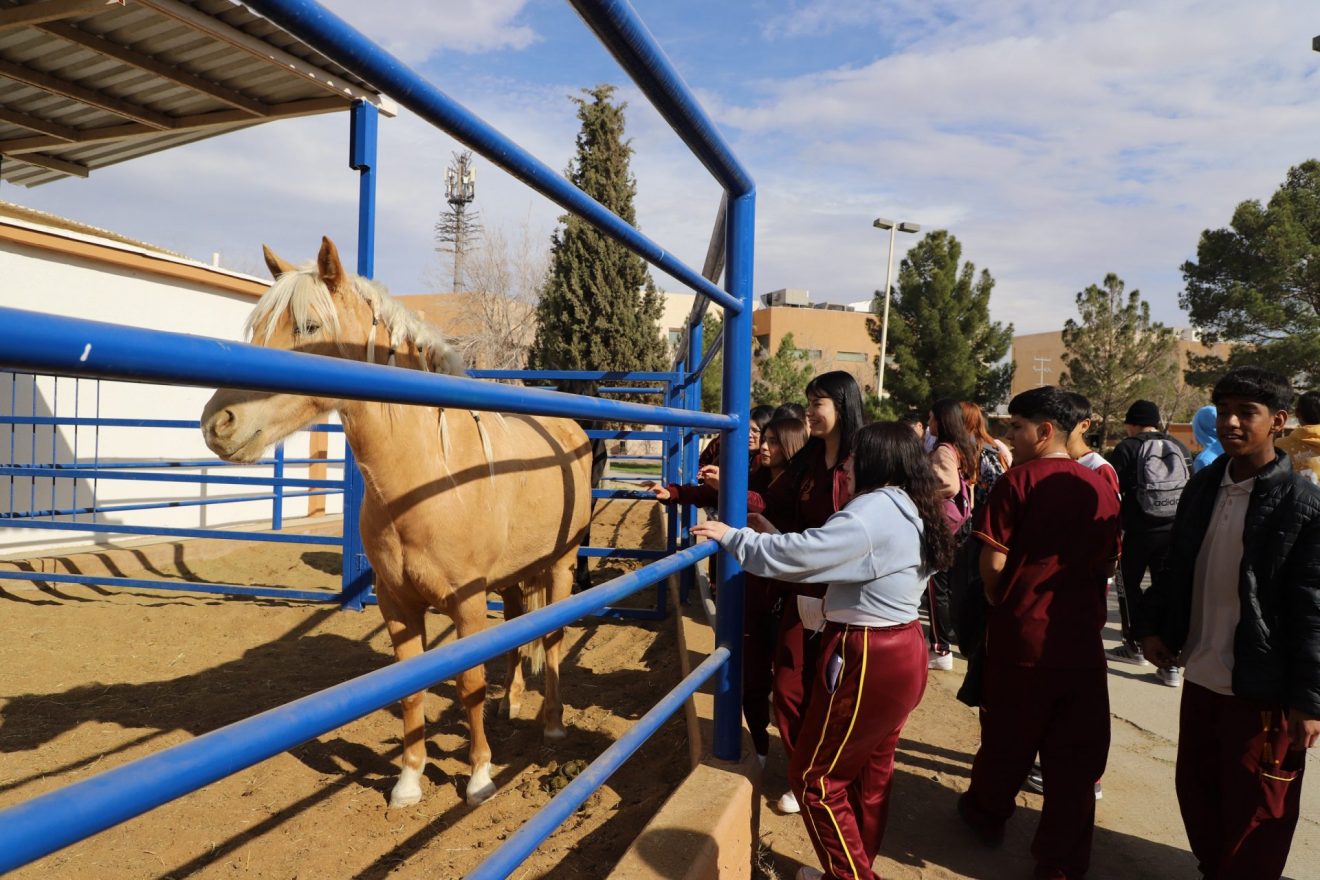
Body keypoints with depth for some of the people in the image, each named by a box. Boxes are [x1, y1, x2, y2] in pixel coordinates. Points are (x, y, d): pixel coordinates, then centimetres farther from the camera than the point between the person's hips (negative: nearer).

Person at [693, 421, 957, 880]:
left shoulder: (872, 511, -22)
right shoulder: (912, 511, 9)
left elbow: (795, 554, -24)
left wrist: (732, 536, -13)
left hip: (867, 660, -10)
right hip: (901, 651, 10)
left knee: (815, 777, 5)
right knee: (869, 772, 20)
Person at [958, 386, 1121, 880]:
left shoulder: (1018, 479, -11)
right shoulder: (1101, 489, 3)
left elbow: (993, 562, -13)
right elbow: (1108, 565, 12)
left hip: (1021, 634, -3)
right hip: (1081, 640, 3)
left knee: (1007, 737, 17)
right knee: (1075, 758, 10)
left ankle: (987, 815, 38)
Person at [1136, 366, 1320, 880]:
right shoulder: (1202, 487, 3)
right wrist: (1153, 624, 1)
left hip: (1262, 688, -5)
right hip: (1201, 677, 6)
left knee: (1254, 809, 11)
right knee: (1195, 789, 19)